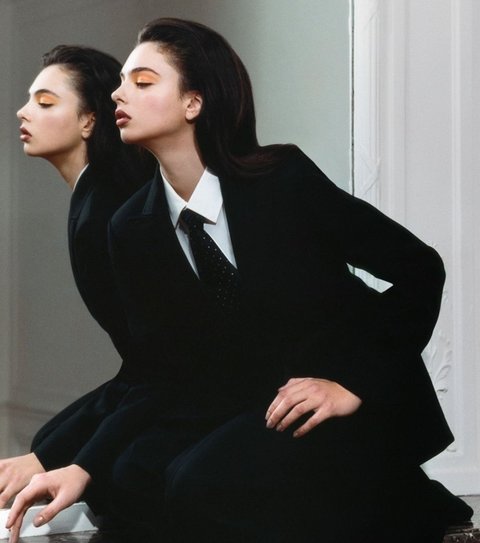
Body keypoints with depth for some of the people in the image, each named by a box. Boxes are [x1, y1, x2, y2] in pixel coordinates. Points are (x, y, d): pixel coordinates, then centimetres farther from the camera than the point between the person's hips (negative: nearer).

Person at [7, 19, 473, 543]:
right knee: (135, 476, -19)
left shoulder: (283, 178, -13)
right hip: (237, 411, 5)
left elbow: (420, 269, -9)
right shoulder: (132, 230, 0)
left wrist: (355, 383, -17)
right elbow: (155, 371, 1)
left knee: (204, 484, -27)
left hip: (358, 407, -5)